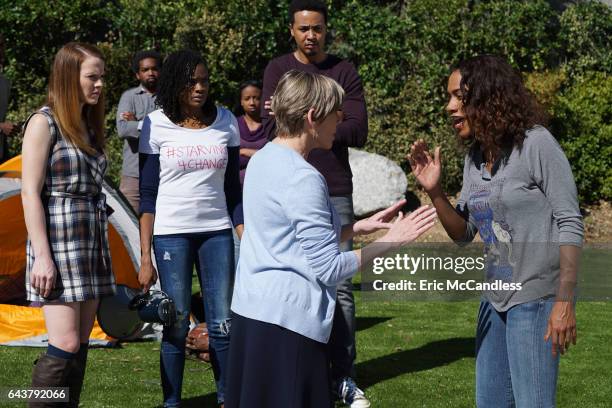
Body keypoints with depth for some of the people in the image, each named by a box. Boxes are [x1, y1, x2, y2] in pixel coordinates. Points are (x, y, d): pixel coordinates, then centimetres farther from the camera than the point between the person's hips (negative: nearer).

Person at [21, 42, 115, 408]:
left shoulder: (88, 126, 14)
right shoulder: (44, 123, -8)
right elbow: (30, 193, -12)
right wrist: (41, 255, -18)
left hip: (92, 243, 8)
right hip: (59, 243, -8)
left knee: (81, 345, 7)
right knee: (65, 346, -12)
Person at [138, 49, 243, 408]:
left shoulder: (226, 122, 5)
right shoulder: (156, 126, -3)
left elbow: (233, 189, 11)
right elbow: (148, 196, -1)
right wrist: (145, 257, -5)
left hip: (217, 232, 2)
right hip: (171, 234, -2)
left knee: (223, 323, 1)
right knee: (177, 324, 0)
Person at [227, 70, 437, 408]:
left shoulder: (262, 160, 9)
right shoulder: (302, 178, -18)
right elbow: (329, 269, -17)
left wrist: (359, 228, 12)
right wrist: (390, 241, -9)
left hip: (251, 310, 9)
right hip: (287, 320, -9)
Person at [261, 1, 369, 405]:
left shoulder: (344, 71, 5)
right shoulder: (278, 69, 6)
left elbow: (358, 132, -6)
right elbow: (272, 129, -6)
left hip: (335, 193, 0)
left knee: (339, 285, 1)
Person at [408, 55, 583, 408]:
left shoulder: (536, 144, -15)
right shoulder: (475, 157, 6)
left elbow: (569, 224, -15)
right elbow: (464, 234, 11)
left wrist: (565, 302, -19)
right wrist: (434, 191, -6)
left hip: (536, 298, -7)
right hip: (495, 298, 7)